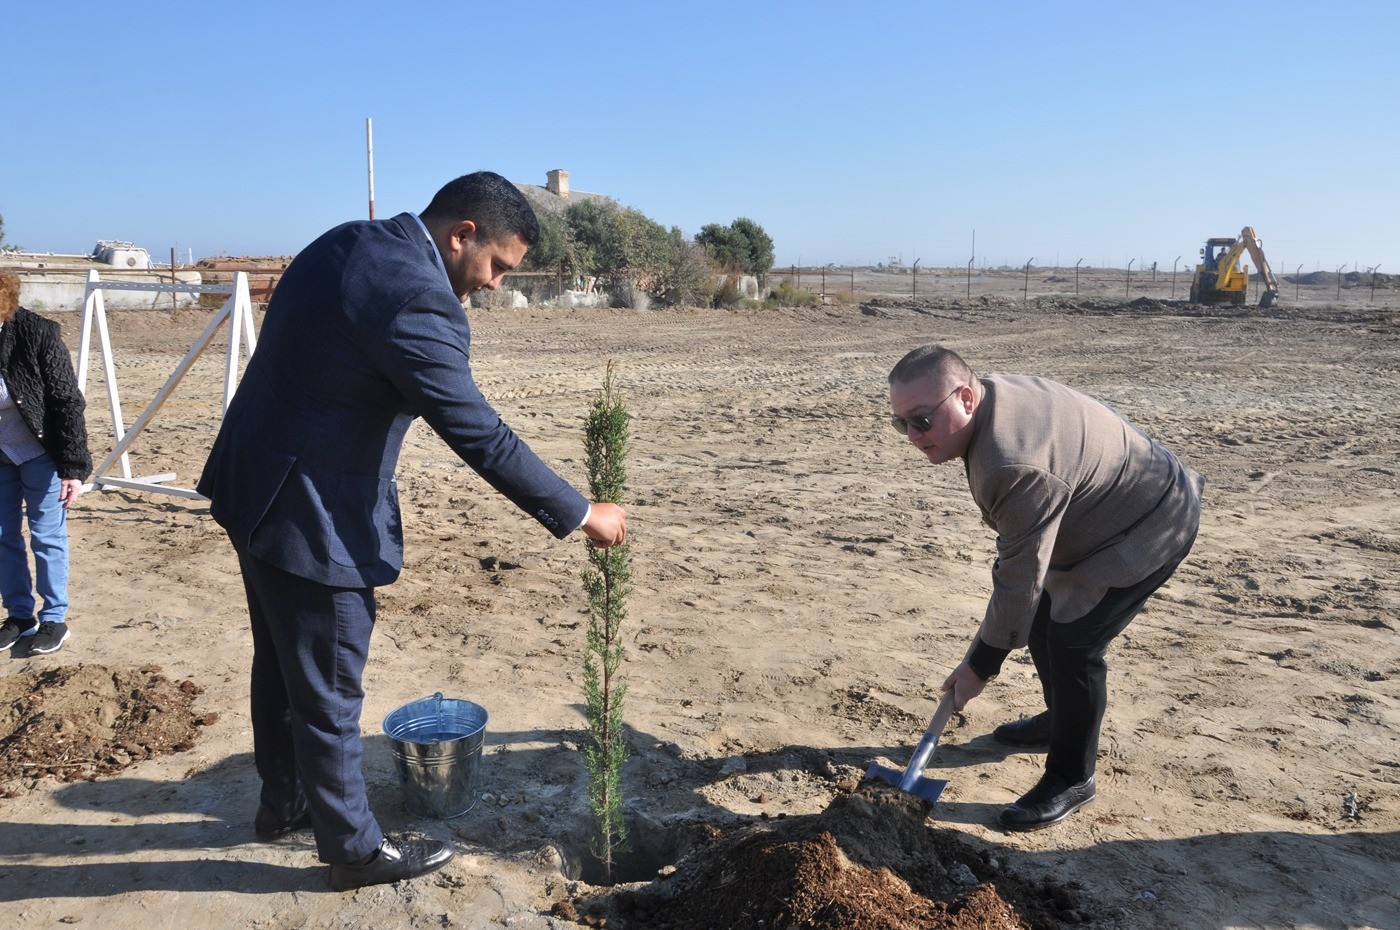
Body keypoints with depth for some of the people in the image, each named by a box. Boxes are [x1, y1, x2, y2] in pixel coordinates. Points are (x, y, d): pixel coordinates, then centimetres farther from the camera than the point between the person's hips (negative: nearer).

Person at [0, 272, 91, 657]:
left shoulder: (37, 333, -20)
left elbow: (67, 401, -17)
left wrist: (74, 466, -18)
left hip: (40, 451, -4)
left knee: (47, 536, 2)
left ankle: (54, 619, 15)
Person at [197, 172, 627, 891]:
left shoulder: (348, 242, 5)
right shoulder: (418, 300, -26)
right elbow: (482, 438, -25)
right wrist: (583, 515, -16)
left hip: (256, 487, 10)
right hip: (310, 519, -10)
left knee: (281, 665, 25)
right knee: (328, 694, 7)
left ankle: (282, 802, 45)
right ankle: (354, 848, 27)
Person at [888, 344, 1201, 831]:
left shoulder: (1017, 466, -39)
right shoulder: (994, 392, -9)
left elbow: (1019, 576, -30)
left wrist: (980, 665, -18)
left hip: (1152, 526, -10)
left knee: (1073, 641, -14)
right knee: (1042, 615, 17)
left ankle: (1072, 779, 4)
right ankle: (1060, 718, 38)